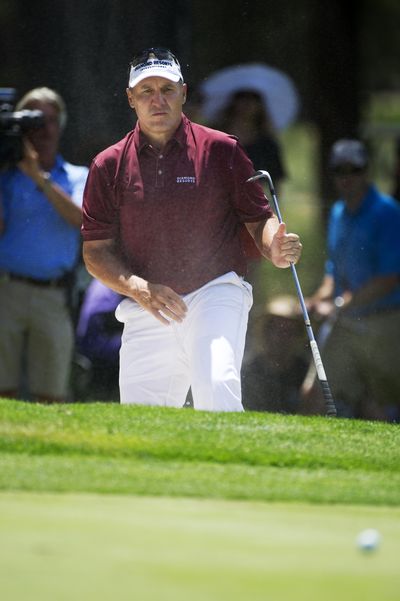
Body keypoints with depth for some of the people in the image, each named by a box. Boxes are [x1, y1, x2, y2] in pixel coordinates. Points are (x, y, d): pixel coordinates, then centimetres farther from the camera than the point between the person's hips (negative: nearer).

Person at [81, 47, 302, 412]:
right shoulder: (109, 166, 8)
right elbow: (96, 252, 7)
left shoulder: (221, 150, 4)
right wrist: (139, 289, -12)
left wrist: (275, 249, -17)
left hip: (216, 295, -2)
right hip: (146, 312, 2)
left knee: (216, 389, -29)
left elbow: (259, 217, 7)